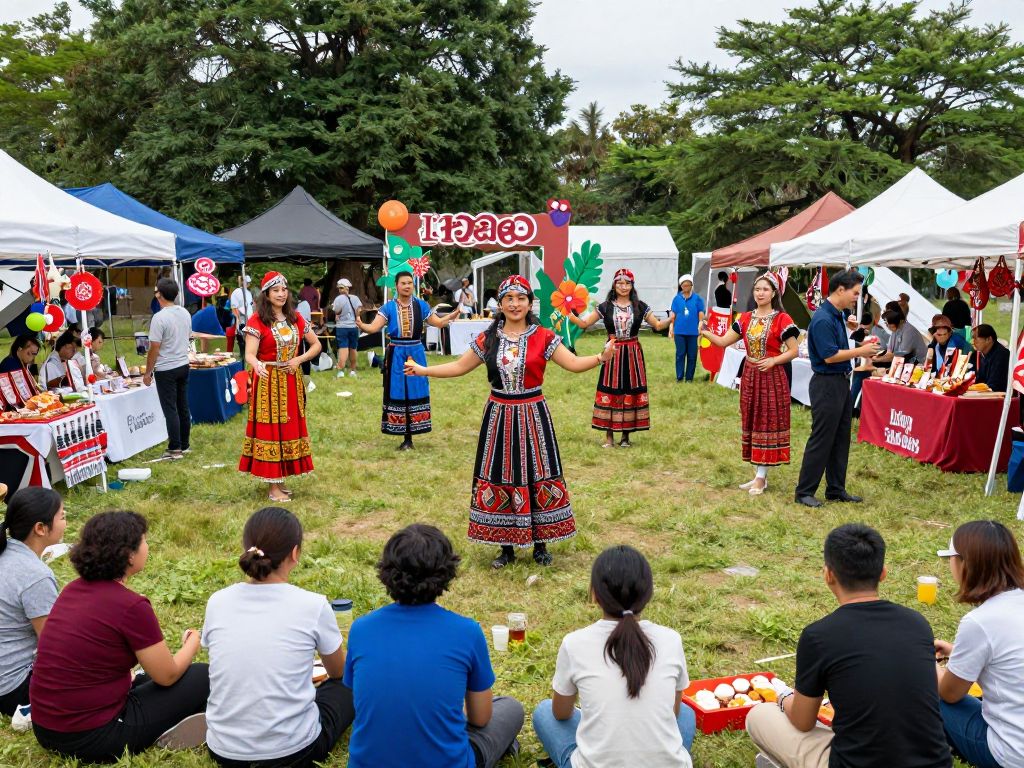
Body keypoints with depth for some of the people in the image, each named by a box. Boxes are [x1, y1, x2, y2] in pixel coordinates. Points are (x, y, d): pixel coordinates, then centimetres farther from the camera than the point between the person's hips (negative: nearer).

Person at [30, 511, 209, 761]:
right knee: (204, 677, 1)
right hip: (91, 740, -8)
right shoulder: (130, 606, -21)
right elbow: (168, 675, -8)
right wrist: (192, 643, 11)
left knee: (145, 680, 30)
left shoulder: (73, 589, 2)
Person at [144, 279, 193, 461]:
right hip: (184, 366, 7)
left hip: (166, 370, -7)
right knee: (183, 408, 13)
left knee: (170, 410, -2)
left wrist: (148, 372, -8)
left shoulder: (159, 318, -18)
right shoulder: (185, 313, 4)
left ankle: (175, 450, 1)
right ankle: (184, 445, 20)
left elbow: (154, 348, -17)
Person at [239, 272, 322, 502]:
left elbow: (316, 345, 14)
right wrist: (257, 365, -41)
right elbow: (249, 354, -19)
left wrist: (299, 360, -3)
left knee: (289, 429, 9)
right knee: (270, 430, -2)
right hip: (268, 382, -5)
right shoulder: (257, 320, -9)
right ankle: (274, 487, 3)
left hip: (292, 382, 6)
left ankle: (279, 479, 21)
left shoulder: (295, 318, 8)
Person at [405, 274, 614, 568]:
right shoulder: (487, 340, 3)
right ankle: (507, 546, 19)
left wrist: (601, 357, -22)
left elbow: (573, 363, -6)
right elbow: (459, 367, 9)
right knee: (499, 477, 6)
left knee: (537, 476, 4)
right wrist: (422, 370, 5)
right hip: (499, 415, 2)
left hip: (532, 414, -2)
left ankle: (540, 544, 19)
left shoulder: (543, 337, -3)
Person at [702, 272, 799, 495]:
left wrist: (773, 360, -21)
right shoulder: (745, 319, 8)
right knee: (752, 422, 9)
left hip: (772, 376, -6)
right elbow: (723, 341, 4)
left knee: (767, 423, -2)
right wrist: (705, 332, -11)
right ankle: (761, 475, 18)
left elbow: (794, 351, -7)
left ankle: (761, 477, 2)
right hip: (749, 375, 6)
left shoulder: (781, 319, -8)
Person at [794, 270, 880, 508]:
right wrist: (860, 351, -14)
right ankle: (804, 492, 4)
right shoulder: (822, 319, -19)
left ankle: (836, 489, 23)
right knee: (821, 440, -4)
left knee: (841, 439, 14)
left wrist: (862, 349, 9)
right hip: (826, 384, -10)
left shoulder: (838, 316, 12)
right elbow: (829, 356, -22)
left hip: (841, 382, 10)